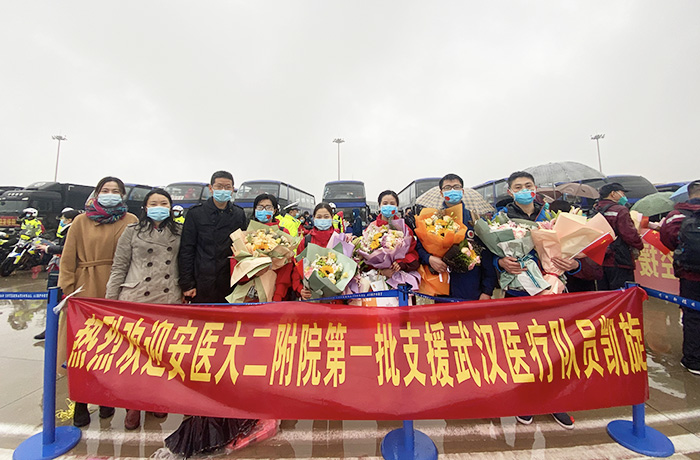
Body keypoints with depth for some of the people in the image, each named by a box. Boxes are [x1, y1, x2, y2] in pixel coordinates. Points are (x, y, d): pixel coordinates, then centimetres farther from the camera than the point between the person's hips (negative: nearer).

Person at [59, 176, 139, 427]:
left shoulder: (130, 221, 3)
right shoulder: (81, 221, 8)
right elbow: (67, 259, 6)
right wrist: (67, 290, -3)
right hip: (86, 290, 1)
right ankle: (81, 403, 23)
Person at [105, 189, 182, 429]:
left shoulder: (179, 231, 8)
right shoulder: (132, 231, 4)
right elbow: (119, 267, 5)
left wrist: (185, 292, 8)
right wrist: (111, 300, 2)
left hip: (169, 300, 1)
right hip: (136, 299, -1)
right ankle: (133, 406, 26)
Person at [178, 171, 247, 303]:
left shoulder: (239, 214, 5)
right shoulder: (196, 213, 0)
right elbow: (186, 250, 0)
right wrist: (187, 284, -4)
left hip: (230, 284, 2)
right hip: (202, 284, -1)